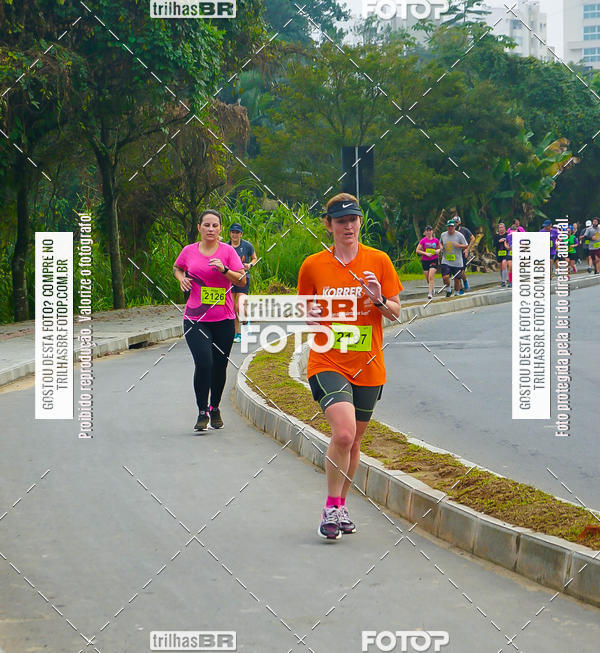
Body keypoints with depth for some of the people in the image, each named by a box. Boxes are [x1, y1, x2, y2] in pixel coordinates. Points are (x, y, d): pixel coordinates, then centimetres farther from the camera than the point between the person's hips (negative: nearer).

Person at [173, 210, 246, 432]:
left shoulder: (227, 251, 0)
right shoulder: (189, 251, 4)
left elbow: (242, 280, -5)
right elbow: (177, 267, 25)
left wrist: (224, 270, -21)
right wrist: (182, 278, 4)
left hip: (223, 319, 1)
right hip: (195, 319, -1)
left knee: (219, 366, 7)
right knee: (203, 363, -16)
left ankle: (215, 408, 30)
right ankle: (202, 412, -3)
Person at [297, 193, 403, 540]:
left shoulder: (378, 261, 2)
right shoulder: (313, 266, 1)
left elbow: (396, 312, 5)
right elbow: (306, 313, 12)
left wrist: (379, 300, -14)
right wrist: (312, 315, -9)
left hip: (368, 365, 2)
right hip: (328, 362, -2)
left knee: (354, 440, 12)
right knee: (343, 433, -21)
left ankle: (341, 506, 31)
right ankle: (331, 508, -6)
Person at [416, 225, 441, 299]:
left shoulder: (436, 240, 2)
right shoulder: (423, 240, -4)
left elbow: (440, 248, 19)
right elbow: (417, 250, -6)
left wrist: (438, 250, -5)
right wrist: (426, 253, -17)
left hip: (434, 260, -1)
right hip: (425, 261, 1)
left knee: (431, 277, -14)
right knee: (427, 278, 9)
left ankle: (430, 294, -14)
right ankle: (431, 289, 38)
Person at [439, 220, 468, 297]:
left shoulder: (459, 235, -4)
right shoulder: (443, 235, 6)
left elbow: (466, 246, 0)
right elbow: (440, 243, 25)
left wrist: (459, 245, -19)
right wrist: (441, 247, 2)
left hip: (457, 262, -2)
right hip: (446, 261, 2)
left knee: (456, 279, 3)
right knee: (445, 277, -14)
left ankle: (456, 292, 26)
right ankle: (448, 290, 13)